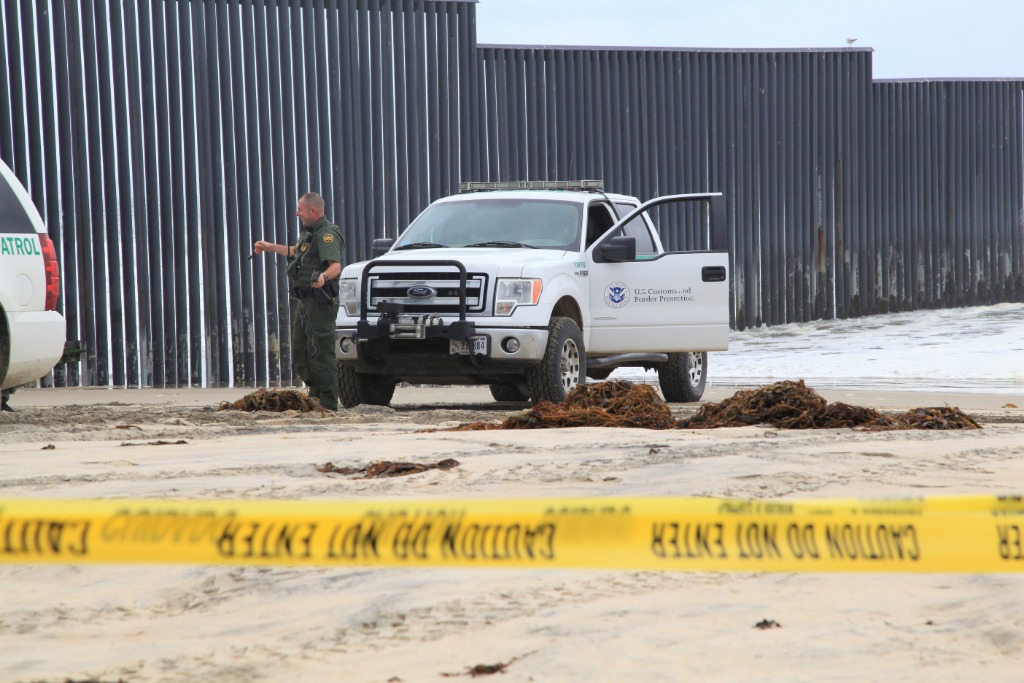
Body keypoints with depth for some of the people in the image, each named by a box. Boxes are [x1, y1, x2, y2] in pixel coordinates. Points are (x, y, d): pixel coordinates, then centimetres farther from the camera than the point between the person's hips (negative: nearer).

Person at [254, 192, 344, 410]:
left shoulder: (327, 234, -14)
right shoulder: (309, 233, 18)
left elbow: (335, 265, -29)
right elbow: (297, 253, 39)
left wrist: (324, 277, -49)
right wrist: (271, 247, 47)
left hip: (320, 302, -10)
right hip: (304, 301, 10)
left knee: (320, 353, -11)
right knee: (299, 352, 13)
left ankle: (328, 402, -9)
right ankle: (316, 392, 24)